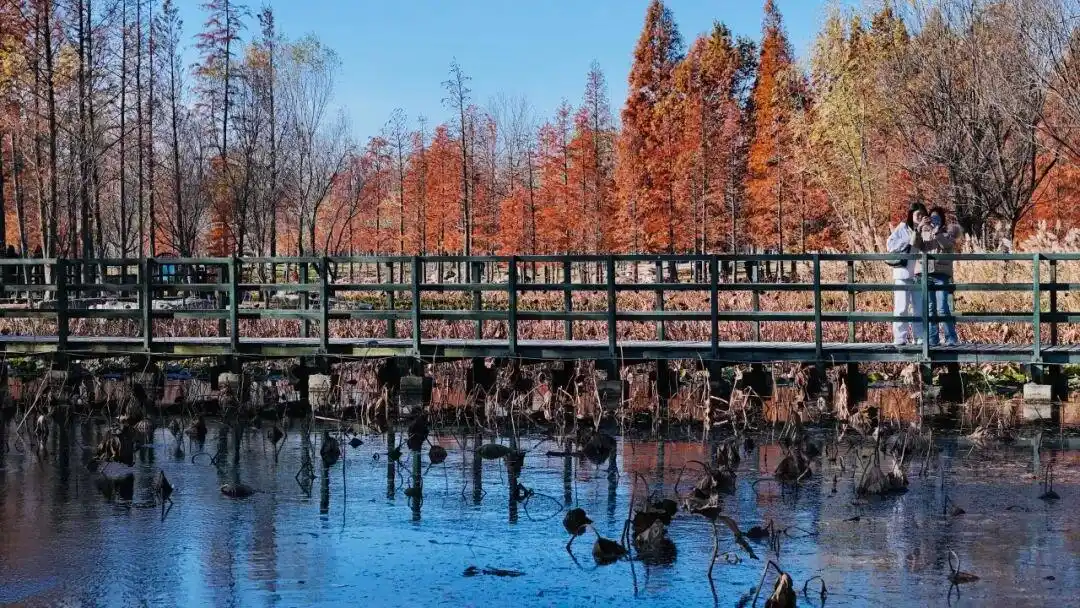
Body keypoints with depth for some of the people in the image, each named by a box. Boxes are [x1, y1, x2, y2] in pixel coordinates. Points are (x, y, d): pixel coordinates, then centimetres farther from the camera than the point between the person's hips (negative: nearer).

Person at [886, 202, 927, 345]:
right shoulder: (902, 228, 1)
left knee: (919, 307, 5)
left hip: (919, 274, 4)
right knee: (901, 307, -3)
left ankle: (919, 337, 10)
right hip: (903, 274, -4)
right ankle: (899, 338, 0)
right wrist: (909, 240, -13)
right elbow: (890, 245, -7)